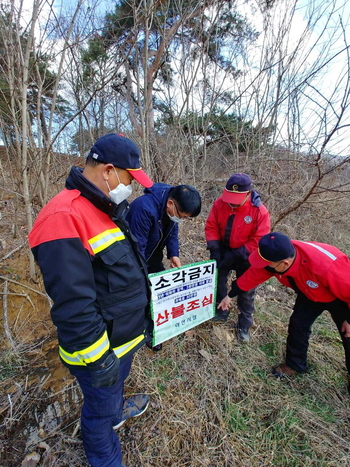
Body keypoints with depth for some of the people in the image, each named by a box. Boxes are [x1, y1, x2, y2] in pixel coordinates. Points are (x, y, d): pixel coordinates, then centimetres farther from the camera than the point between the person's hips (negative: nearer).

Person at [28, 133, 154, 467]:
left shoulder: (106, 209, 3)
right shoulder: (64, 217, -29)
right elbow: (73, 307, -30)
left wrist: (140, 317, 20)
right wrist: (99, 359, -19)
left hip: (124, 334, 9)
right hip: (99, 348, -9)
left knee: (116, 384, 35)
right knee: (101, 408, 20)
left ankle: (116, 410, 64)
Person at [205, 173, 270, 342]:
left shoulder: (260, 211, -24)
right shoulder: (219, 203, -15)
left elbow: (258, 241, -22)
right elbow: (211, 227, -8)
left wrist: (235, 255, -24)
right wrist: (214, 249, -17)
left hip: (245, 257, -3)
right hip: (223, 251, 3)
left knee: (245, 291, 9)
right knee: (217, 280, 15)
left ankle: (244, 326, 30)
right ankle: (221, 312, 39)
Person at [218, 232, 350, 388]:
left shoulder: (326, 266, -48)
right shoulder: (277, 256, -29)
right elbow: (253, 275, -15)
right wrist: (230, 295, -6)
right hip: (311, 293, 4)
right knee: (298, 325, 4)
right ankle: (295, 364, 28)